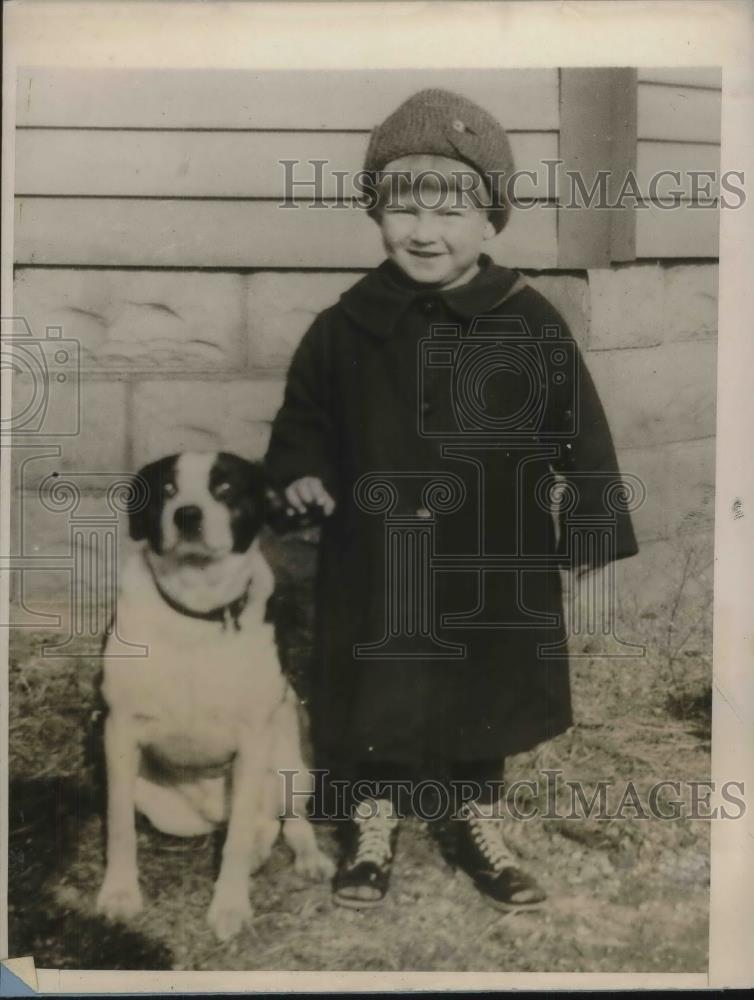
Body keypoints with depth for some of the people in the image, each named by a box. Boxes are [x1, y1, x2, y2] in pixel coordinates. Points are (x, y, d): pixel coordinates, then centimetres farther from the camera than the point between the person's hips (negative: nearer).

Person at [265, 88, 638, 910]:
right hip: (376, 562, 0)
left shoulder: (529, 322, -8)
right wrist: (301, 472, -10)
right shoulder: (348, 325, -5)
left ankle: (478, 823, 41)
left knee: (486, 698, 17)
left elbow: (580, 428, -1)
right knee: (375, 700, 13)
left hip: (494, 565, 0)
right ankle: (373, 822, 37)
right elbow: (303, 413, 7)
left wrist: (593, 525, -2)